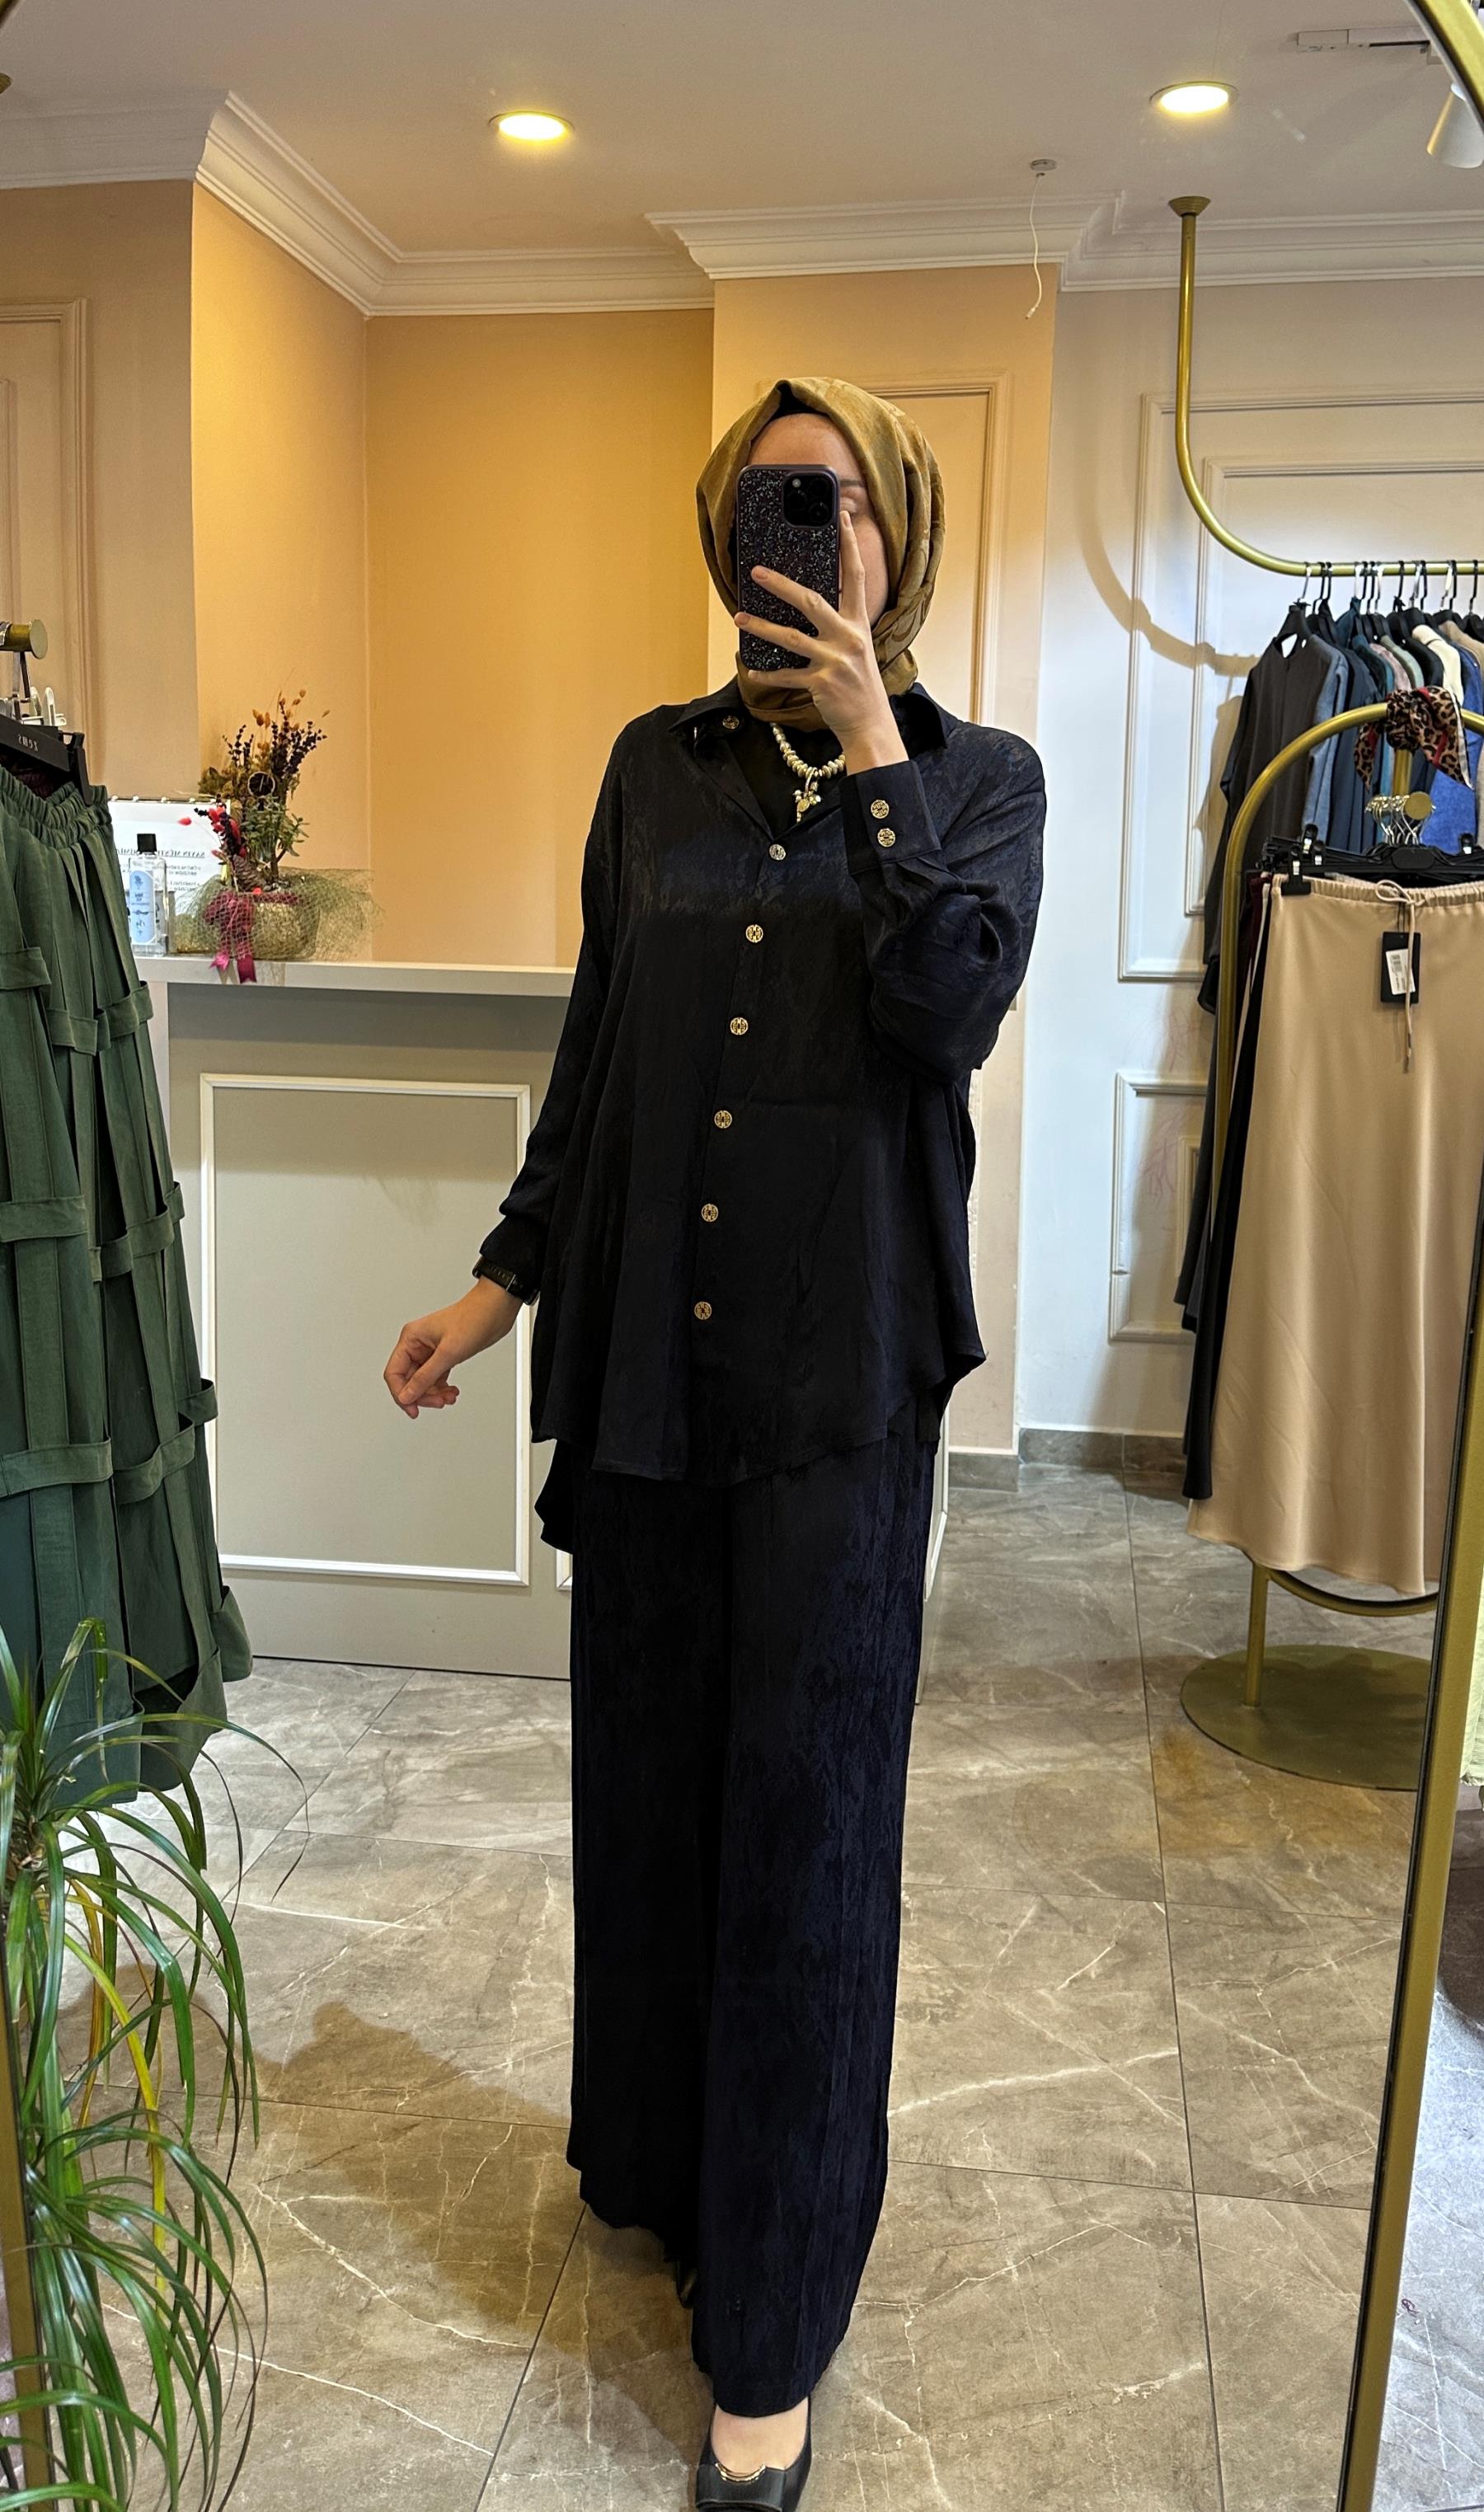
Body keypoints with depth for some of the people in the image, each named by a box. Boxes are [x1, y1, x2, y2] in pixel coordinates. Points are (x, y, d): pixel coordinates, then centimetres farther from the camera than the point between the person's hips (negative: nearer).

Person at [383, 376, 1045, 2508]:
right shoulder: (659, 766, 9)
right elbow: (598, 1050, 12)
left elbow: (953, 1014, -15)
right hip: (644, 1343, 4)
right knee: (645, 1774, 15)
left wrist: (873, 760, -15)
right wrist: (502, 1282, 10)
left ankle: (773, 2337, 19)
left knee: (805, 1810, 2)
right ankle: (660, 2165, 40)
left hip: (839, 1365, -3)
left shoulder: (979, 778, 2)